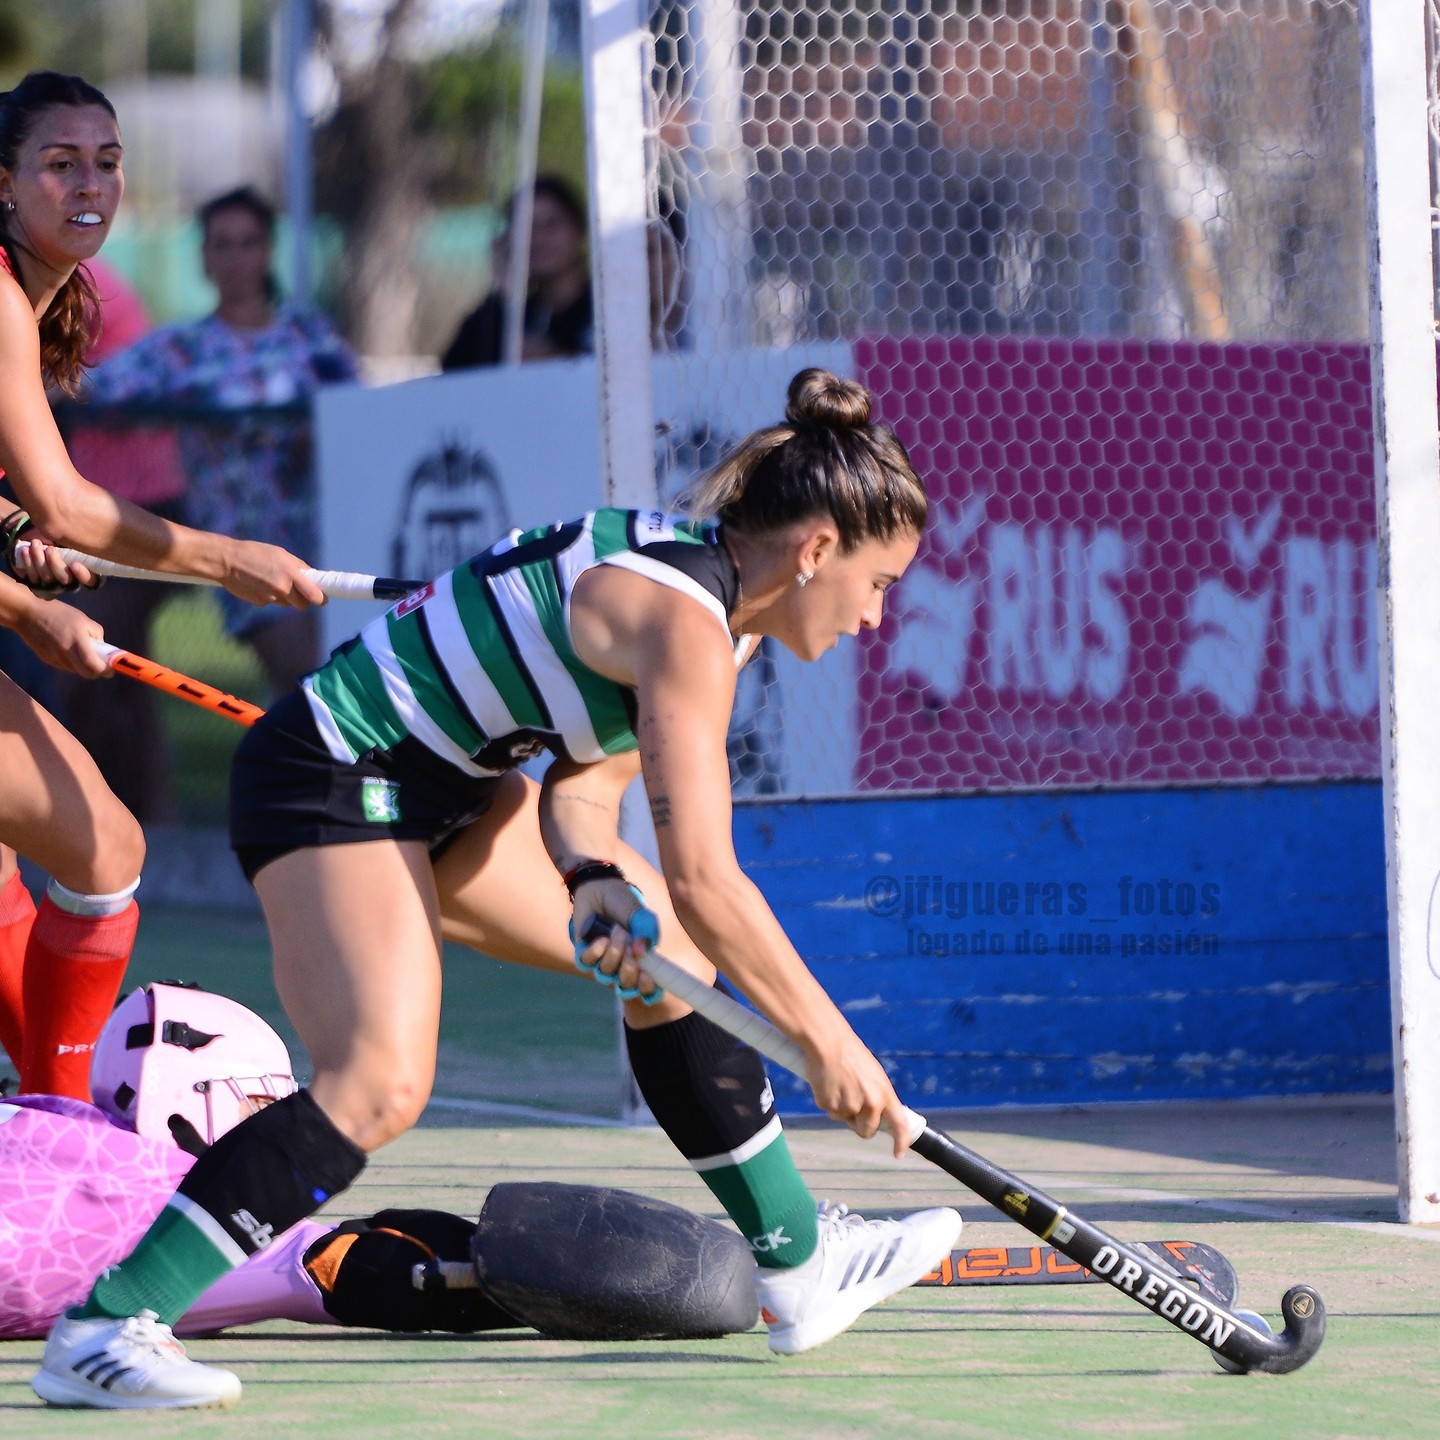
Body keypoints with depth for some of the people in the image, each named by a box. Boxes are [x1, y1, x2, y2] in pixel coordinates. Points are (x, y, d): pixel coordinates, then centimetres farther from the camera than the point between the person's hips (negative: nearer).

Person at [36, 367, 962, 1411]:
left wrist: (595, 884, -13)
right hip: (328, 783, -11)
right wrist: (828, 1043, -21)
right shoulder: (684, 622, -24)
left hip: (436, 789, 11)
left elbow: (587, 778, 9)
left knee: (675, 950, 15)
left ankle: (799, 1265, 26)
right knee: (382, 1082, -27)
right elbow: (703, 878, -28)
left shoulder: (719, 596, 7)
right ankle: (100, 1332, -28)